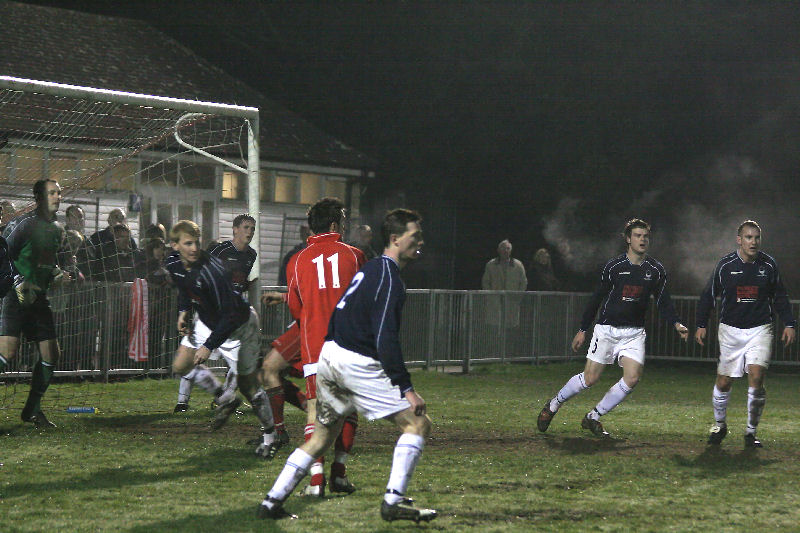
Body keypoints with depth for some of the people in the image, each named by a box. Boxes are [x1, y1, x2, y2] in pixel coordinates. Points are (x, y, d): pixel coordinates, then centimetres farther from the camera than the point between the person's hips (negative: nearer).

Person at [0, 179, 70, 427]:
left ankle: (32, 409, 16)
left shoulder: (57, 229, 15)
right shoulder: (24, 223, -9)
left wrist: (57, 274, 9)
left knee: (51, 354, 3)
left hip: (39, 296, 8)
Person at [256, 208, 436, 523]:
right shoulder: (389, 277, -13)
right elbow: (386, 338, -21)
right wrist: (406, 388, -22)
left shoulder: (370, 270, 17)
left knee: (323, 435, 19)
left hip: (329, 355, 10)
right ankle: (394, 501, -12)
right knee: (418, 423, -6)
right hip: (356, 363, -10)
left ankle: (272, 502, 17)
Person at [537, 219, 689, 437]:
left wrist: (676, 323, -8)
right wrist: (582, 330, 4)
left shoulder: (656, 270, 3)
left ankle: (593, 417, 4)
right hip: (606, 329, -3)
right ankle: (554, 404, 21)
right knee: (590, 378, -4)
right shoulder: (614, 266, -4)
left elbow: (663, 302, 10)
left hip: (634, 333, 3)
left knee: (632, 378, -13)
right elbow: (597, 298, 3)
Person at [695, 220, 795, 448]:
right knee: (724, 382, 3)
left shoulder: (769, 265, 1)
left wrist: (789, 324, 7)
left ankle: (751, 431, 0)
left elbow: (779, 297, 14)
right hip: (731, 330, 0)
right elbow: (708, 295, 7)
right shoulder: (725, 265, -3)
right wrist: (701, 324, 4)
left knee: (756, 378, -15)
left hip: (760, 330, 0)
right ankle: (719, 425, 28)